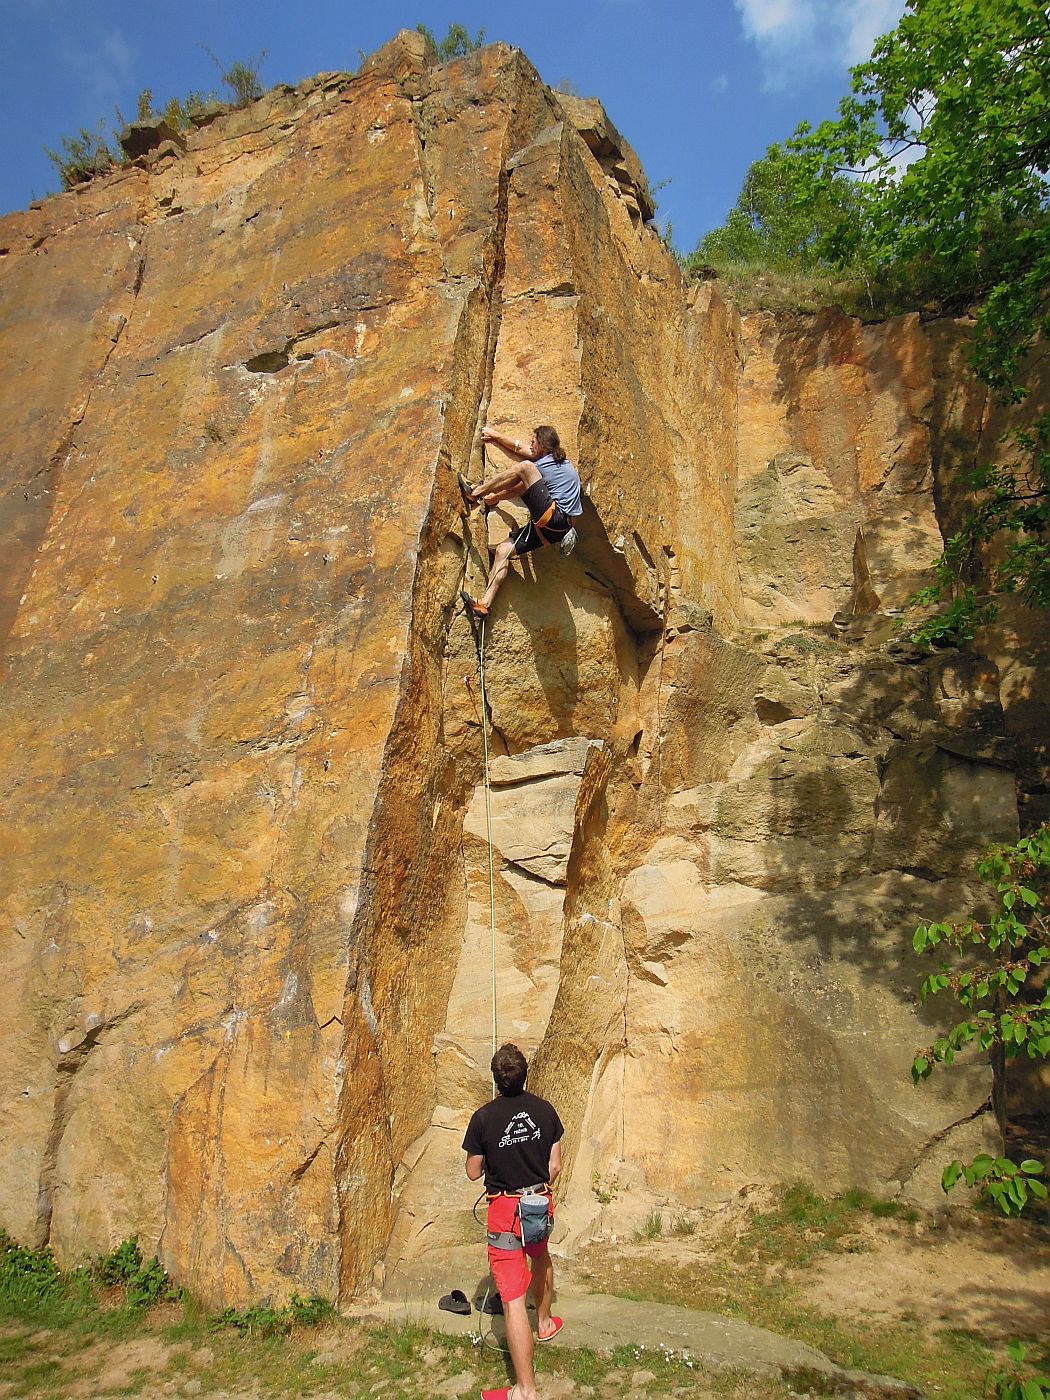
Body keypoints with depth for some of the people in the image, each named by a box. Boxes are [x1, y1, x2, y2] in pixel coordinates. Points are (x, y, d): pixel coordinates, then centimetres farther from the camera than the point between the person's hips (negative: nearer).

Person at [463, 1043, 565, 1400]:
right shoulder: (545, 1110, -7)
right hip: (541, 1205, 5)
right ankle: (544, 1322, 57)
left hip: (505, 1210, -5)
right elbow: (555, 1166, 1)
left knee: (513, 1299, 1)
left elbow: (473, 1172, -5)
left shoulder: (484, 1118, -17)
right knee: (540, 1258, 35)